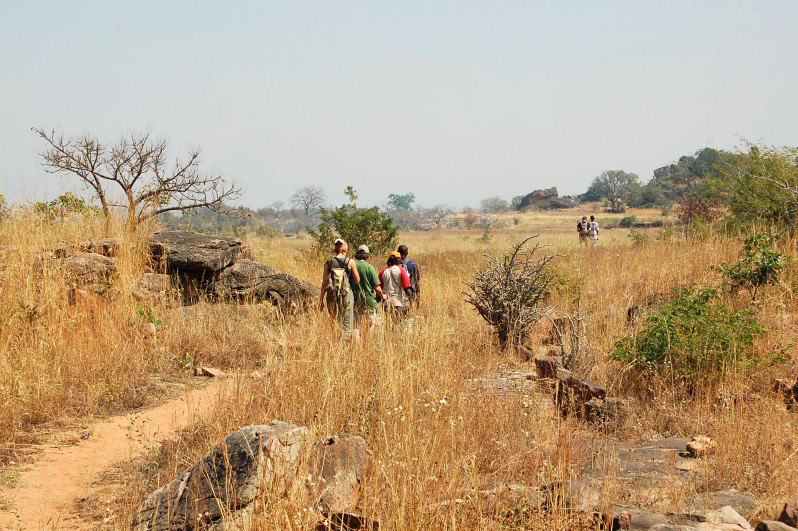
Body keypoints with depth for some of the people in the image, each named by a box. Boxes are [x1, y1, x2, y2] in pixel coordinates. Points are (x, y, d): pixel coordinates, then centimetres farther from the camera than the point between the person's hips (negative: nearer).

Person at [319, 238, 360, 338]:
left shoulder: (328, 263, 0)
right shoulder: (350, 262, -5)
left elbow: (324, 282, 3)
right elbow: (357, 281, 1)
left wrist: (321, 299, 9)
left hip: (331, 295, 2)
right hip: (347, 295, -2)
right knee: (347, 323, 3)